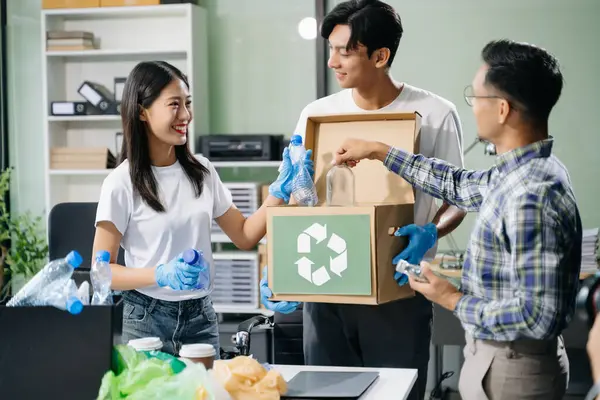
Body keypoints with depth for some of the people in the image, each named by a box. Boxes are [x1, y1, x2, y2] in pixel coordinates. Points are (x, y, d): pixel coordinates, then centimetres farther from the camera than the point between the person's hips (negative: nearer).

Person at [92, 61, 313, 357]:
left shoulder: (202, 172, 4)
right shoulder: (121, 183, -10)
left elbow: (244, 237, 9)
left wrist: (280, 191, -3)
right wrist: (161, 275, -24)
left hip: (201, 316, 4)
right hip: (147, 319, -4)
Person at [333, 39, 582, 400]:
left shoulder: (532, 197, -29)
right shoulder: (526, 169, 2)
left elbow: (537, 315, -30)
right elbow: (460, 185, 21)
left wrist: (454, 302, -16)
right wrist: (378, 151, 24)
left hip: (512, 370, -9)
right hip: (500, 356, 9)